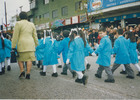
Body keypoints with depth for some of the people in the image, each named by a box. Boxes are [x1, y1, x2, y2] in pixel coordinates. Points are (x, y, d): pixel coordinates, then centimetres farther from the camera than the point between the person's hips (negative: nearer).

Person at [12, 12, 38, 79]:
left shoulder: (18, 23, 0)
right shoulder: (32, 24, 12)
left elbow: (15, 36, -4)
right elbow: (35, 36, 13)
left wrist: (13, 46, -3)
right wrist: (36, 45, 20)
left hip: (22, 43, -3)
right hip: (30, 43, 3)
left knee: (20, 58, 12)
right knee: (29, 59, 1)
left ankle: (22, 71, -1)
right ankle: (28, 73, -2)